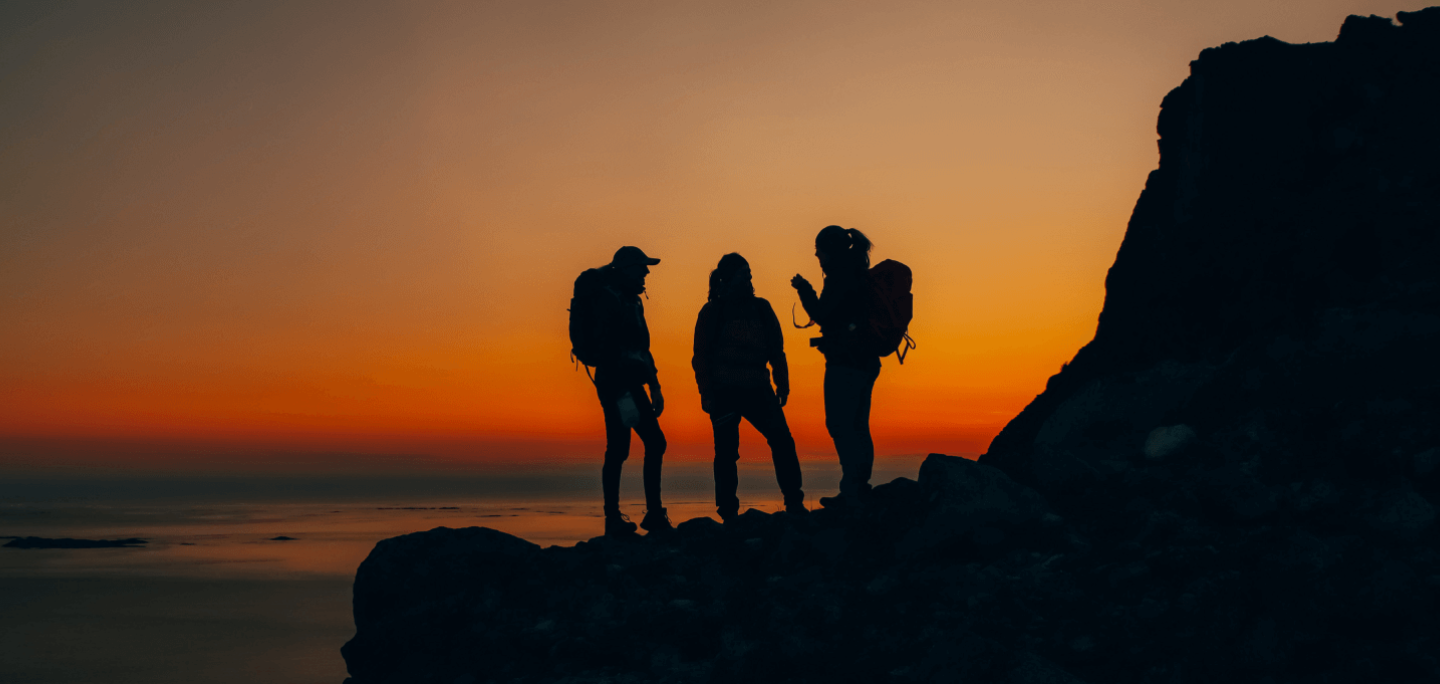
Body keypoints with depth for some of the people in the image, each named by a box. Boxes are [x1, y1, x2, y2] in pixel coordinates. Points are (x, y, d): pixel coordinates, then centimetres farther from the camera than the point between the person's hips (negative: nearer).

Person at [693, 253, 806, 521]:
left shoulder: (761, 308, 12)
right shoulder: (712, 312, 3)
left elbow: (776, 348, 15)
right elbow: (701, 356, 2)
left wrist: (782, 384, 9)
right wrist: (706, 393, -6)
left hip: (757, 389, 3)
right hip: (724, 393, -3)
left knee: (782, 441, -7)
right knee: (726, 452, 0)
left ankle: (795, 504, 1)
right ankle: (728, 514, 8)